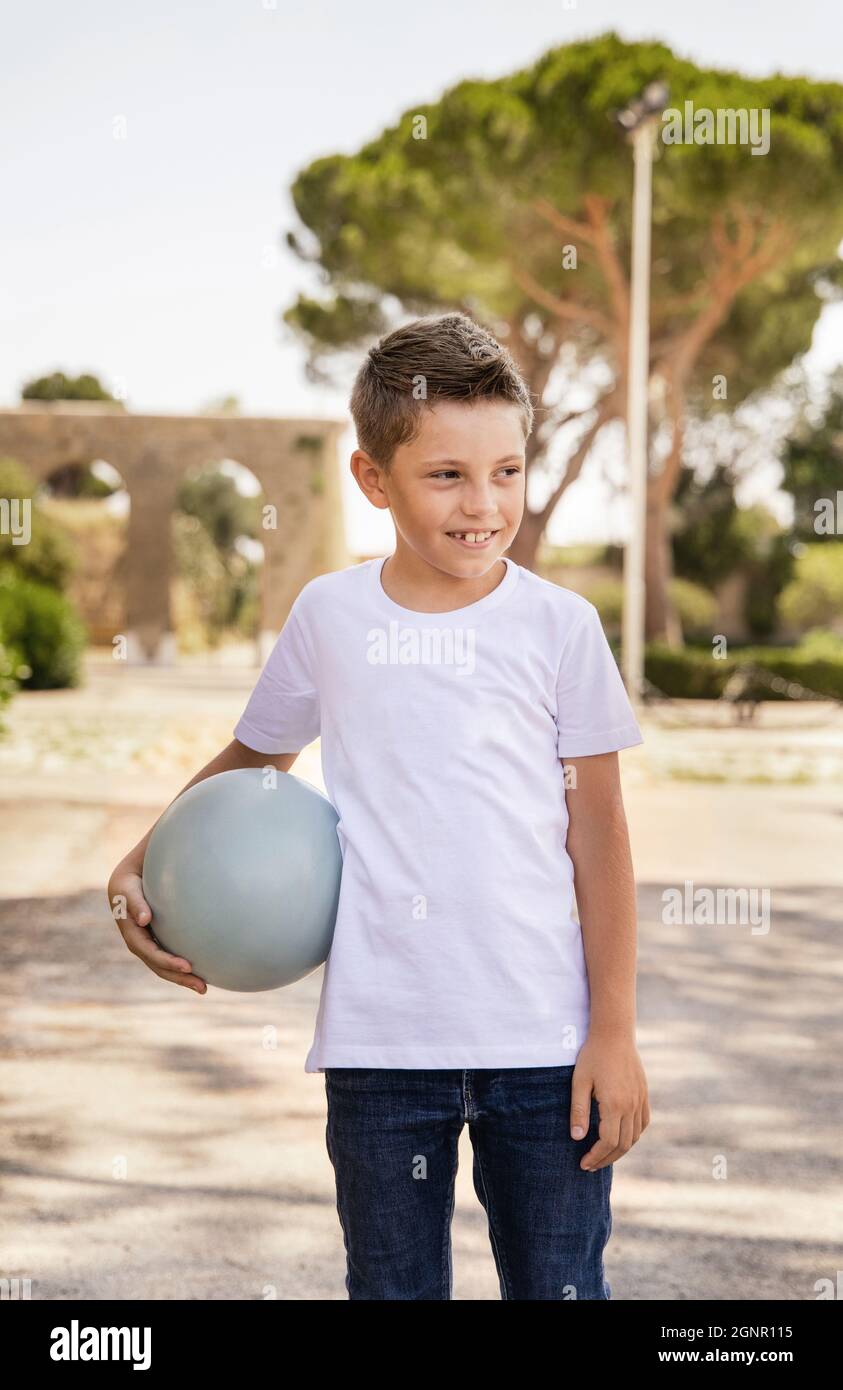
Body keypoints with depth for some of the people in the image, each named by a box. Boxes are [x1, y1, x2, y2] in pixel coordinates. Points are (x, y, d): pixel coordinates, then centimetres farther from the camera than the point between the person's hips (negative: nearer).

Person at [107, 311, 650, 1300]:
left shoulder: (560, 624, -2)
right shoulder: (329, 615, 2)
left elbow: (598, 833, 2)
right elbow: (253, 759, 18)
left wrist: (615, 1032, 0)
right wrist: (139, 867, 3)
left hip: (542, 1037, -1)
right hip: (379, 1041, 1)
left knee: (560, 1287, 7)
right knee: (392, 1284, 11)